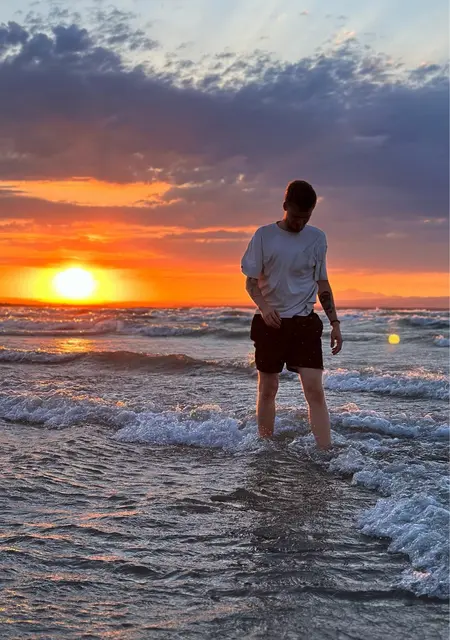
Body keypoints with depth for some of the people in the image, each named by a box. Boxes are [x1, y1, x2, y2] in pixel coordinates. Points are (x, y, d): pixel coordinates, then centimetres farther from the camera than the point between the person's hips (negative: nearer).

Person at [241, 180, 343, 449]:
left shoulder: (317, 238, 4)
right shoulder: (264, 235, -3)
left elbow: (322, 283, 11)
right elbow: (251, 281, 0)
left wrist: (335, 322, 5)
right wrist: (263, 307, -20)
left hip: (305, 323, 1)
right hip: (271, 323, -1)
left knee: (315, 389, -9)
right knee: (268, 390, 7)